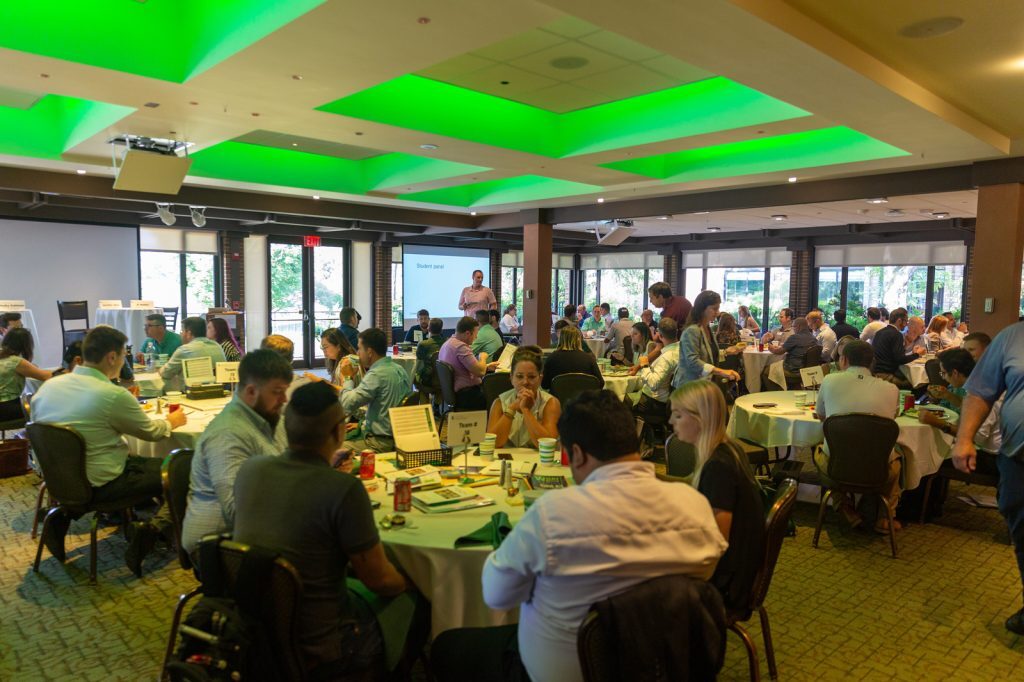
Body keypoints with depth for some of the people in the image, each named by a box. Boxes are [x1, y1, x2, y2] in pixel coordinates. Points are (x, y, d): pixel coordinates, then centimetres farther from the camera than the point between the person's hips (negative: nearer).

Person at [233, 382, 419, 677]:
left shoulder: (249, 470, -9)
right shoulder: (346, 489, -27)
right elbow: (381, 580, -16)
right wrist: (407, 584, 5)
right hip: (314, 649, -6)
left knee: (355, 589, 27)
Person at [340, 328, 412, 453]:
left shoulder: (376, 374, -21)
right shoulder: (399, 369, 7)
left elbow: (346, 405, -21)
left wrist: (348, 378, -6)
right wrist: (361, 424, 16)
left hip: (381, 443, -9)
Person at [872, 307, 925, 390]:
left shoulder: (880, 332, 16)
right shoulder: (896, 334, -10)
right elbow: (900, 360, -15)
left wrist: (912, 352, 27)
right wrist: (917, 354, 1)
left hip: (875, 372, 9)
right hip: (885, 375, -9)